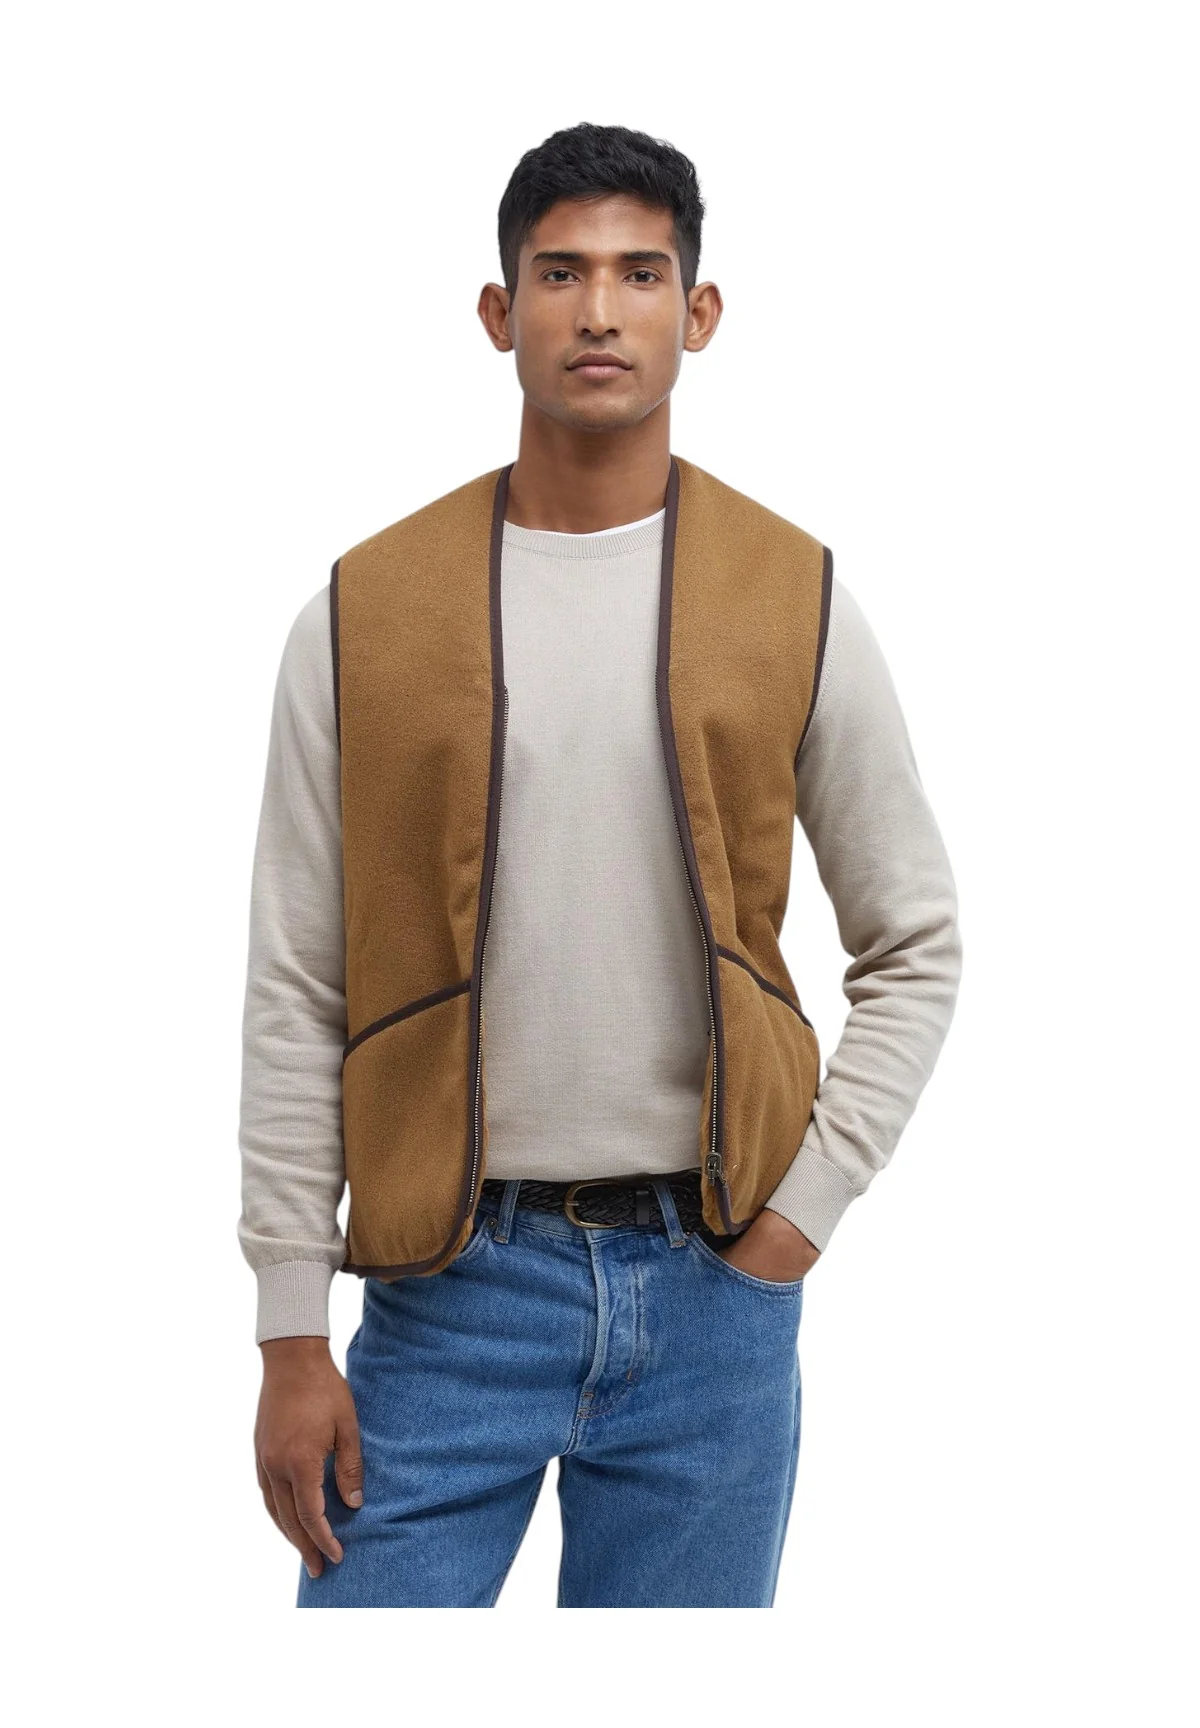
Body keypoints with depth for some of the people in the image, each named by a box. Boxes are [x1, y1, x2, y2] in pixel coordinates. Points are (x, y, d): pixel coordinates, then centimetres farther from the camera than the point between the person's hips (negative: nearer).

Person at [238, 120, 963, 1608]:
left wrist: (812, 1199, -2)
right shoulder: (363, 617, 0)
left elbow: (916, 944, 9)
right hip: (453, 1279, -1)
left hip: (710, 1282, 1)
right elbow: (296, 994, 1)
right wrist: (291, 1338, -2)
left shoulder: (796, 603, 2)